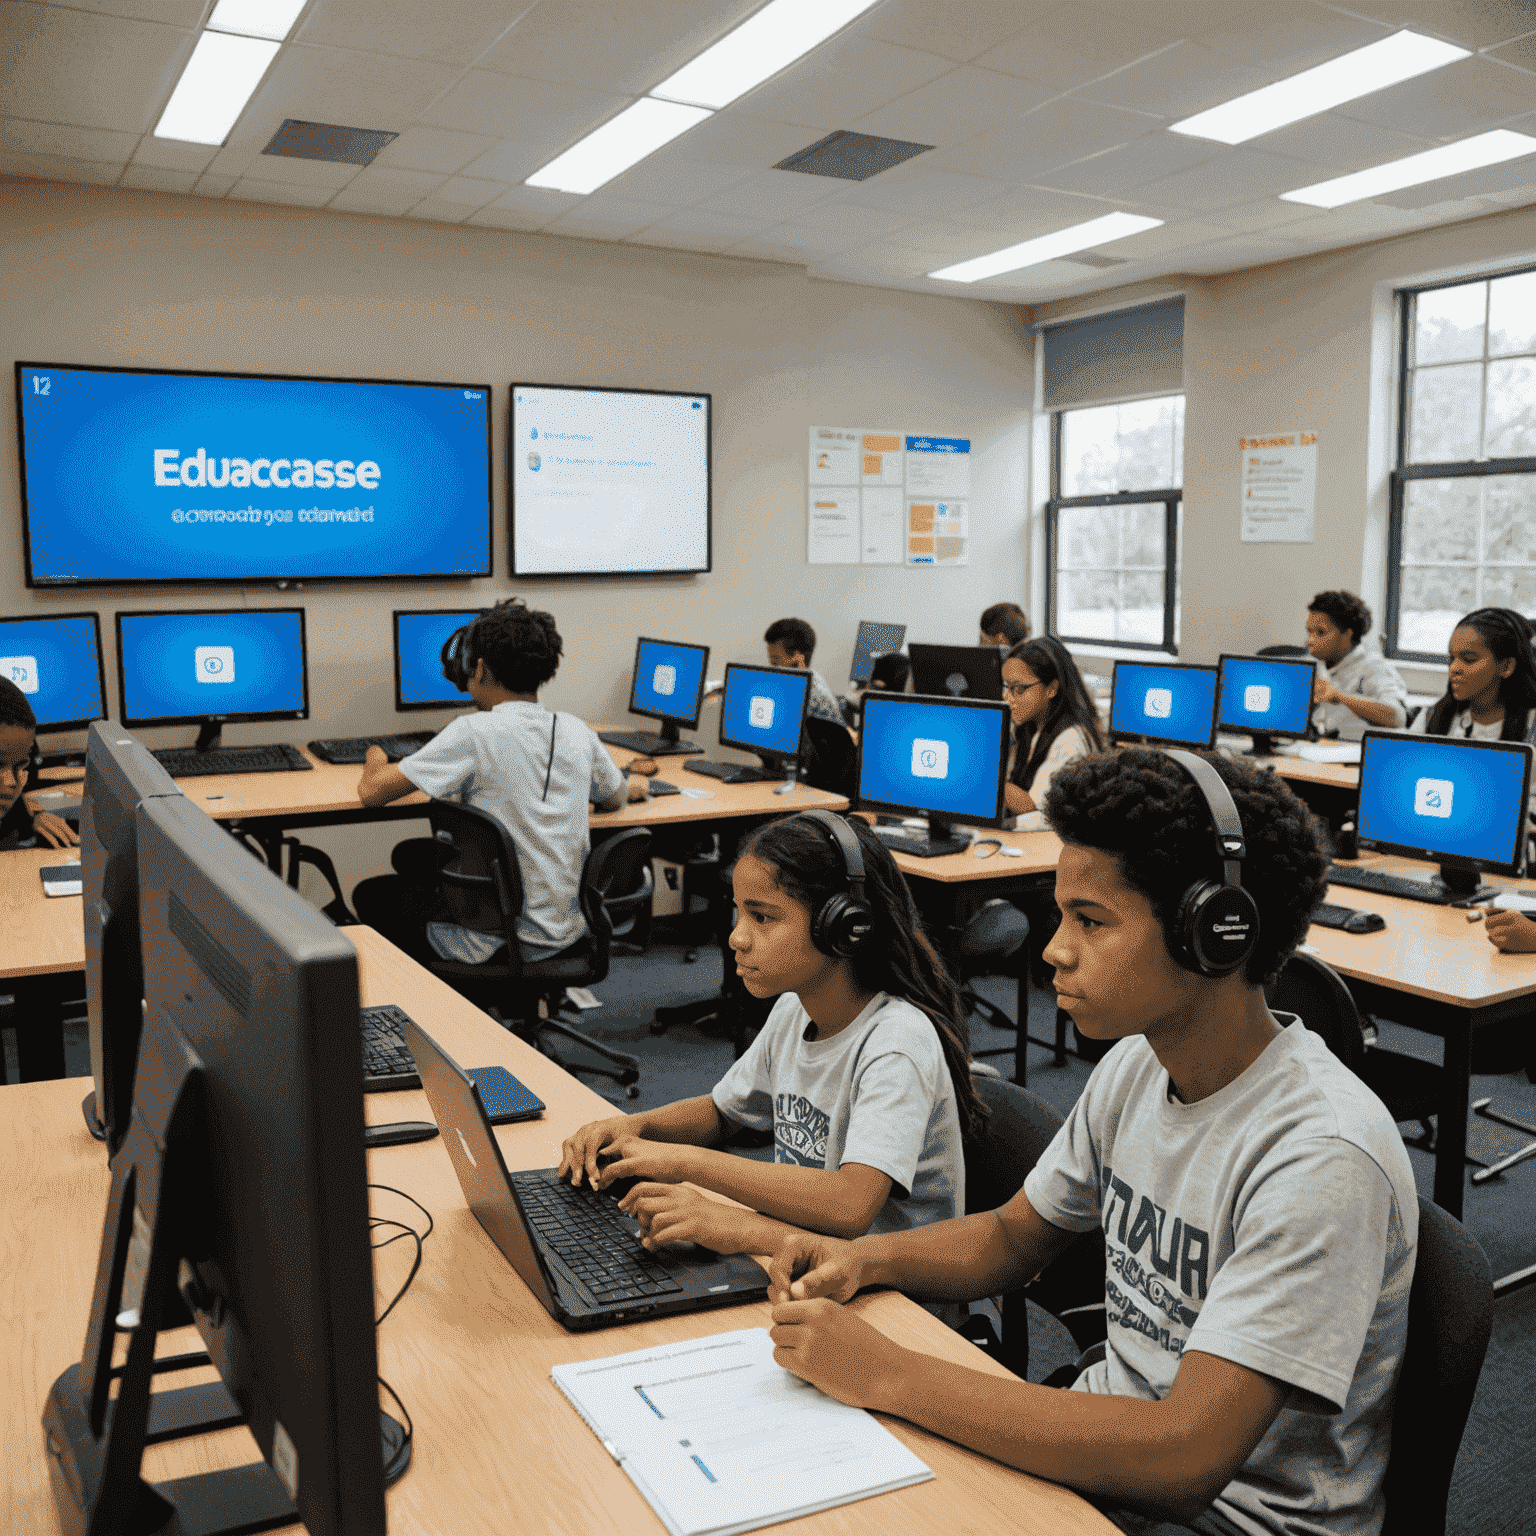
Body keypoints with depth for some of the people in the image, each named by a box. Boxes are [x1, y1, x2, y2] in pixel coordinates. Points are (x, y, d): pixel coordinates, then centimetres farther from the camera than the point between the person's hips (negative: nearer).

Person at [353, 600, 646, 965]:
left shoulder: (474, 733, -19)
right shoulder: (577, 731, -2)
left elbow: (371, 791, -14)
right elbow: (616, 800, 16)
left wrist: (375, 757, 9)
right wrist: (631, 786, 40)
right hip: (565, 932, 6)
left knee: (370, 893, 20)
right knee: (411, 853, 27)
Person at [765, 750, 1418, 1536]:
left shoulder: (1322, 1159, -27)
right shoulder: (1138, 1064, -3)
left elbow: (1184, 1459, -31)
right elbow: (1014, 1235, 11)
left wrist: (886, 1374, -29)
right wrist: (863, 1259, -8)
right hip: (1110, 1449, 6)